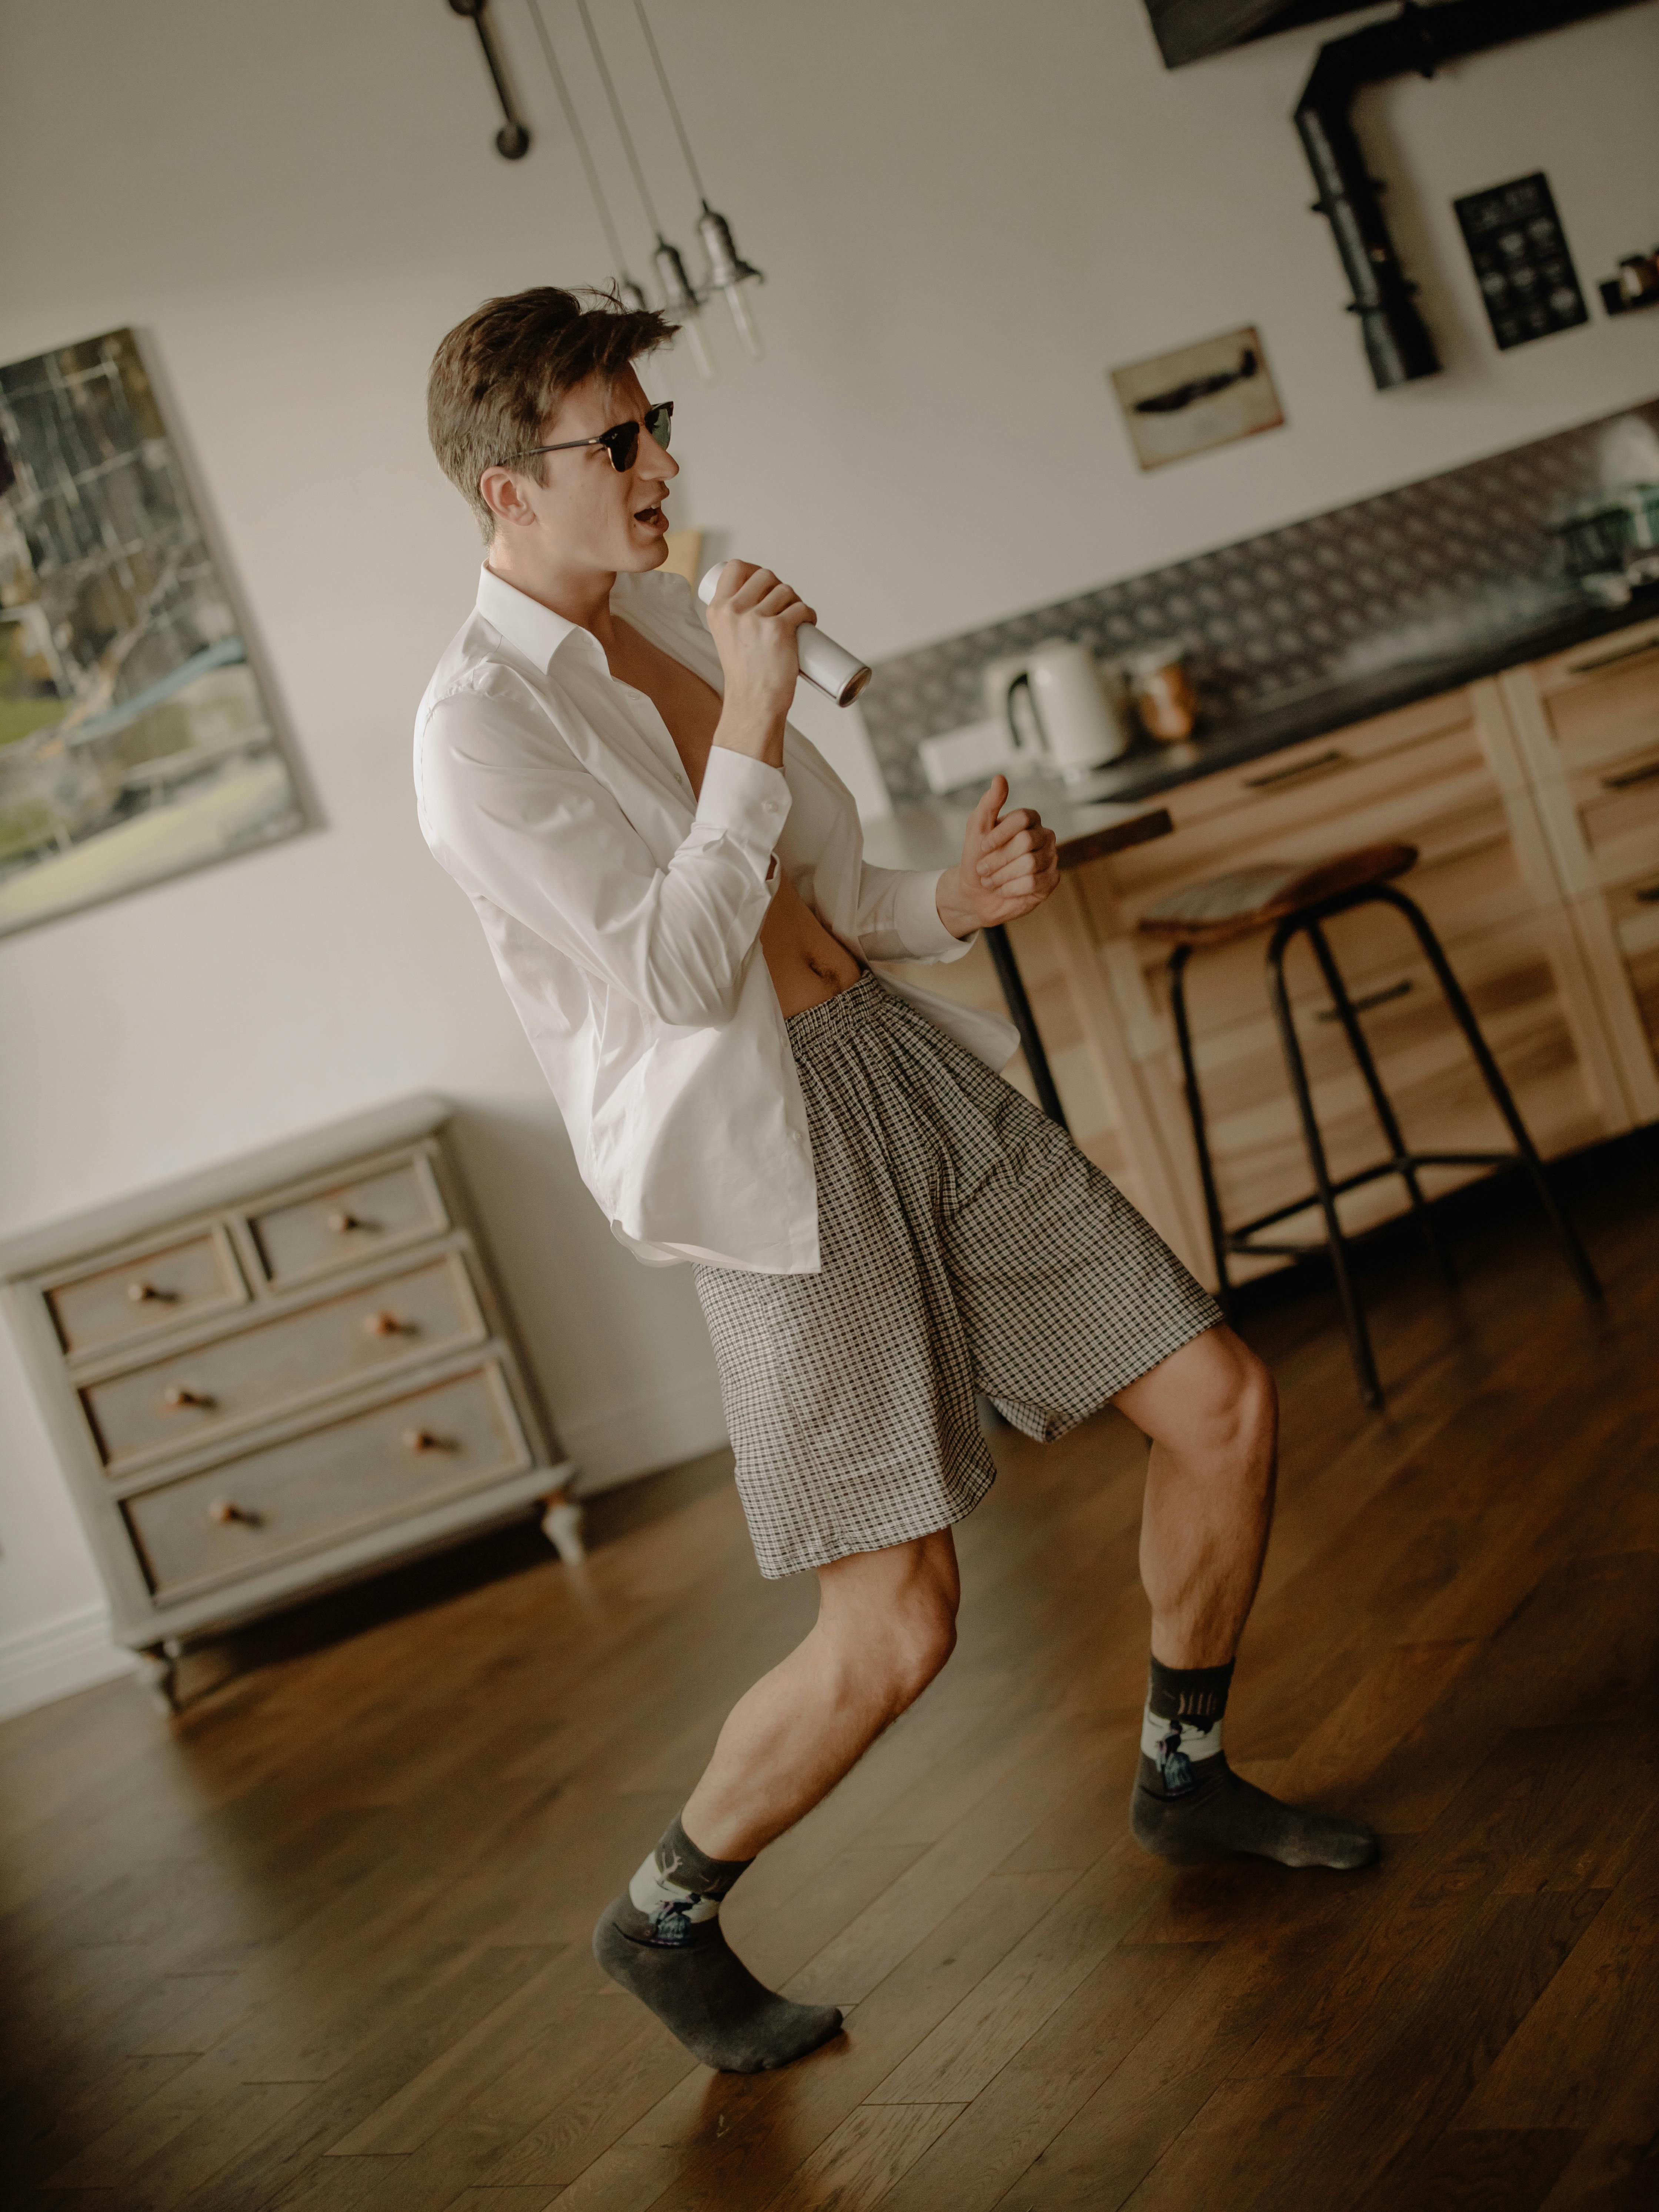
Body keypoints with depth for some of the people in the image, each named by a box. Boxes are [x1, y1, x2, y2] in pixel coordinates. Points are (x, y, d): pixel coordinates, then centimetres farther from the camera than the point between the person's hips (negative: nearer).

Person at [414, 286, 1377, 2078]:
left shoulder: (663, 613, 12)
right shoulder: (479, 725, -13)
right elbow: (680, 971, -19)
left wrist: (950, 899, 0)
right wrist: (752, 719, -17)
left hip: (904, 1059, 8)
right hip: (774, 1147, -8)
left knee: (1223, 1403, 6)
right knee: (895, 1633, -8)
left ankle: (1183, 1776, 30)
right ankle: (665, 1918, 19)